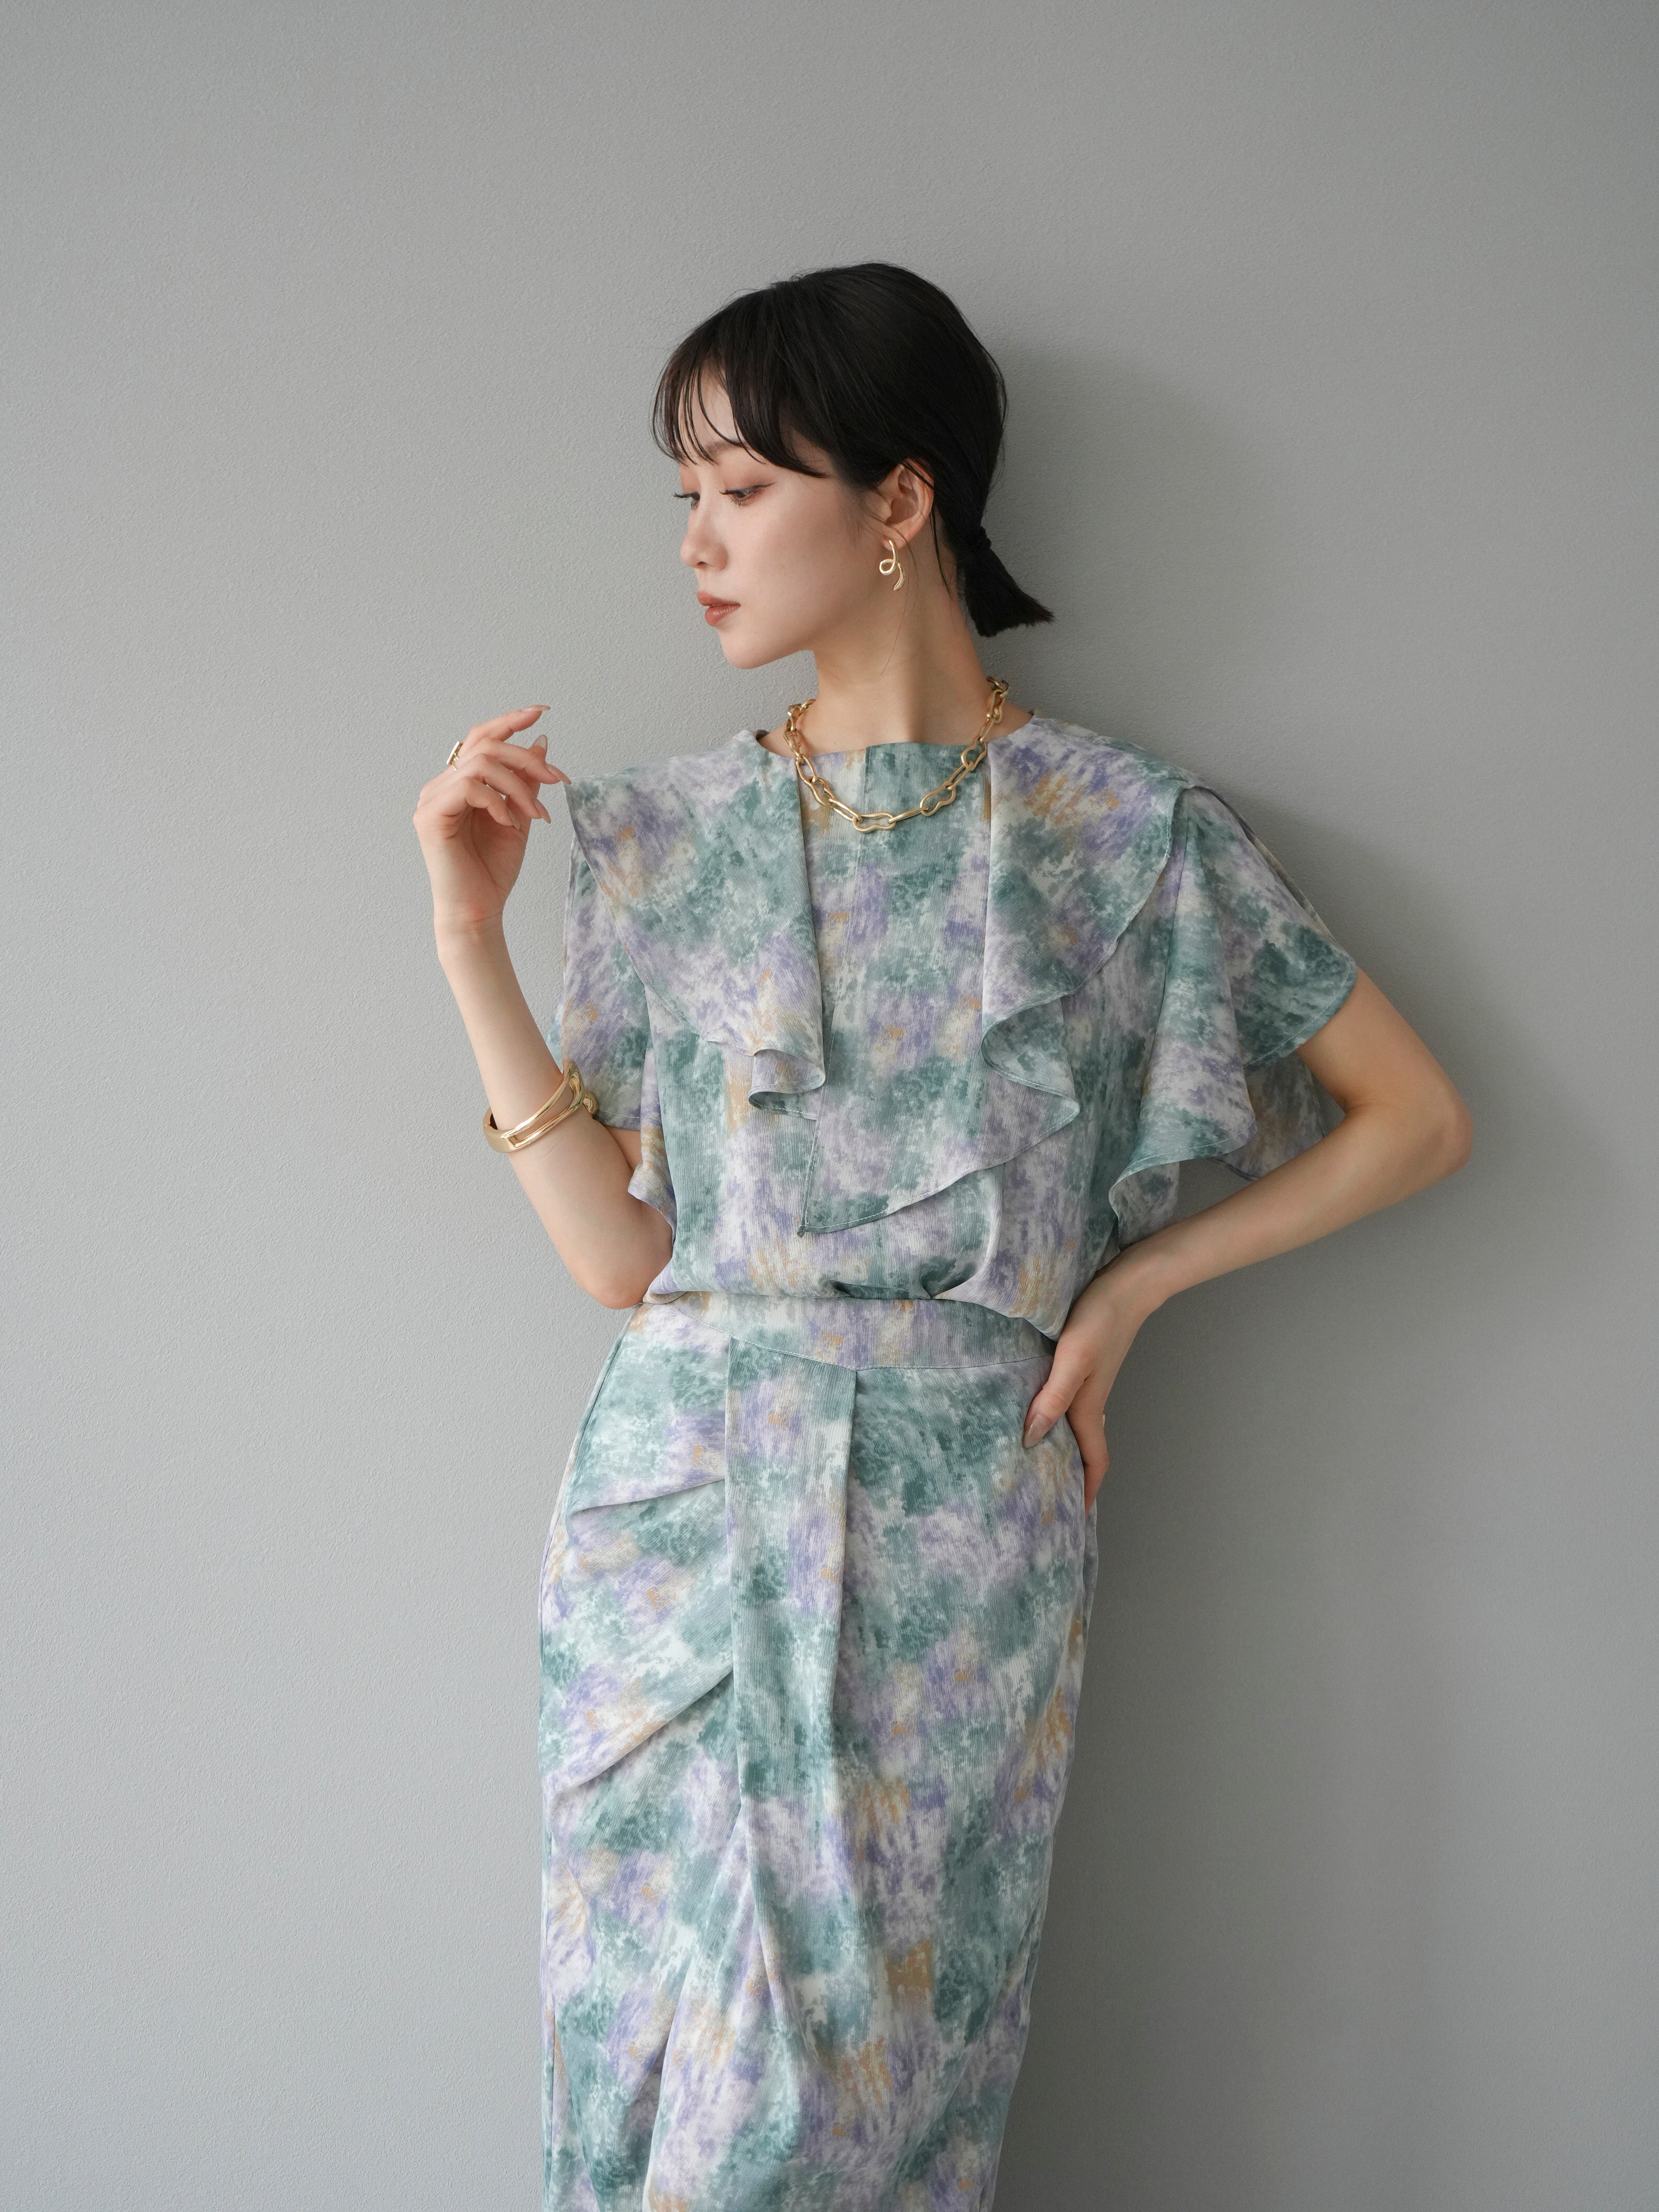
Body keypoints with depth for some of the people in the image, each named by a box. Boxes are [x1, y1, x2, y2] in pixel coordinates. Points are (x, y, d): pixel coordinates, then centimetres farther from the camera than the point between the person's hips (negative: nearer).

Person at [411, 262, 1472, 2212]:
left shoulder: (1128, 832, -1)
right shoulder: (665, 836, 6)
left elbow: (1416, 1119, 5)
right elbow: (620, 1253, 1)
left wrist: (1134, 1278, 0)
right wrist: (471, 942, -4)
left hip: (954, 1538, -2)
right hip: (679, 1522, 2)